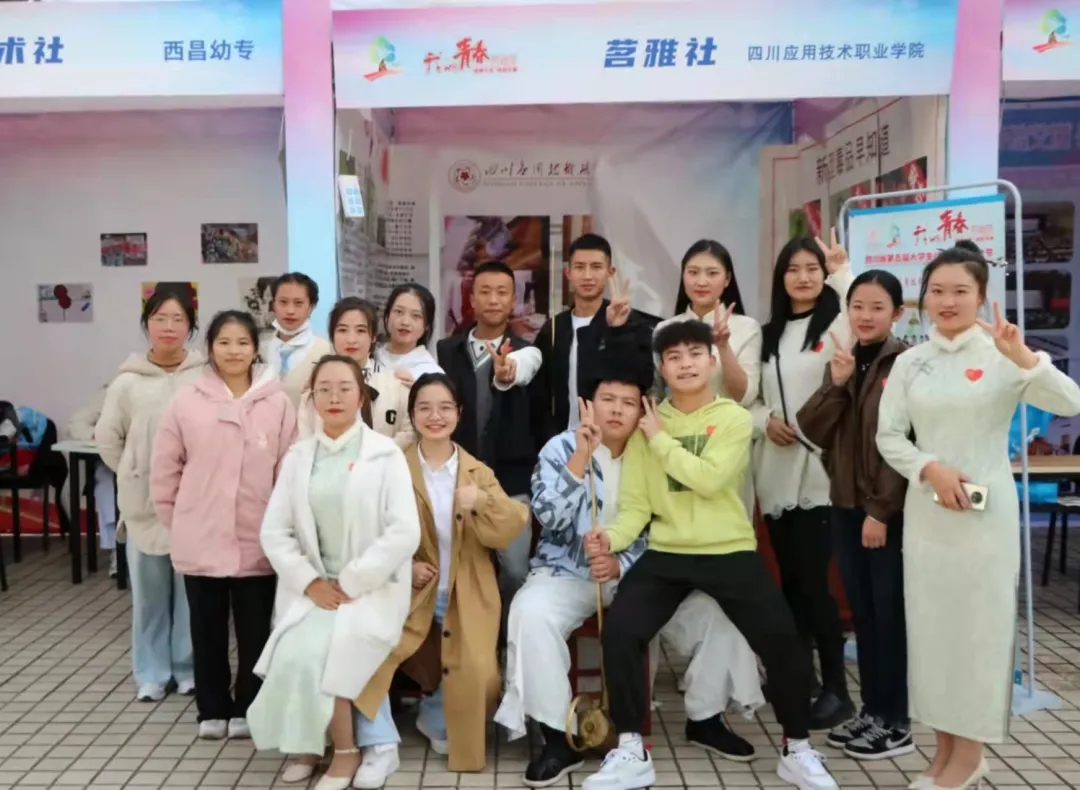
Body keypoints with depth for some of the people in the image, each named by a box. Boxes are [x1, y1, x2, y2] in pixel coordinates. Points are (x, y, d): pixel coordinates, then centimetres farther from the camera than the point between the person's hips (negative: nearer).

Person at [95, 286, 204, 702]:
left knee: (192, 587, 8)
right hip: (143, 502, 2)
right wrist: (135, 476, 8)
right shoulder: (128, 381, -1)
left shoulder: (206, 378, -7)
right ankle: (151, 672, 25)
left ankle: (189, 668, 24)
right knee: (149, 590, 12)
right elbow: (107, 437, 8)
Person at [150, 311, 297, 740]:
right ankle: (213, 709, 30)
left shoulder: (277, 403, -4)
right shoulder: (187, 402, -2)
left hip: (258, 540, -1)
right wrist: (178, 522, 6)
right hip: (200, 540, 1)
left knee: (254, 629, 9)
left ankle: (248, 708, 27)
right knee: (207, 628, 14)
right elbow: (165, 470, 4)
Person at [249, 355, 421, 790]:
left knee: (312, 658, -23)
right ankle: (308, 741, 7)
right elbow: (274, 531, 4)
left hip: (369, 589, -3)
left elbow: (405, 533, -14)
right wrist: (310, 583, -9)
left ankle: (347, 750, 2)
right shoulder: (298, 456, 7)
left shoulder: (385, 454, -5)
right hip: (311, 588, 4)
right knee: (293, 658, -21)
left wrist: (350, 584, -14)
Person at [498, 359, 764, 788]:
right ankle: (558, 737, -17)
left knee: (712, 613, -15)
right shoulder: (560, 448, -5)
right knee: (531, 613, -32)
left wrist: (622, 564, -23)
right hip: (568, 571, -2)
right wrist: (582, 456, -28)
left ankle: (705, 719, 9)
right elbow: (550, 518, -20)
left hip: (637, 572, 2)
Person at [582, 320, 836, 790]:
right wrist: (612, 536, -17)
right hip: (666, 554, 2)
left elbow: (710, 479, -18)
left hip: (730, 552, -1)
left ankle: (797, 750, 17)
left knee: (784, 642, -11)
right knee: (618, 631, -16)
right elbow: (636, 503, 3)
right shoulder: (646, 424, 7)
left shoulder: (733, 417, -1)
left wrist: (660, 439, -10)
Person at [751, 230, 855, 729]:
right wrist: (764, 421, -4)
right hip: (775, 470, 6)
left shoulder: (835, 326, -2)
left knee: (813, 580, -5)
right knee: (789, 577, 14)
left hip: (818, 469, -6)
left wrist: (842, 271, -22)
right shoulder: (768, 335, 16)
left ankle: (835, 689, 8)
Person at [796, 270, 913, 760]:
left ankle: (896, 723, 14)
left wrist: (881, 510, -16)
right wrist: (836, 384, -11)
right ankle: (872, 711, 24)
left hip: (890, 510, -6)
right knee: (862, 613, 12)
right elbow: (814, 430, 3)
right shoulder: (842, 363, 12)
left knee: (890, 614, 2)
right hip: (846, 505, 6)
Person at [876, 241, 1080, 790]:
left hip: (985, 511, -3)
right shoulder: (909, 363, 5)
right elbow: (888, 437, 3)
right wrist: (930, 468, -13)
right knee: (930, 625, 9)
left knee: (979, 627, 3)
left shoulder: (1001, 357, -4)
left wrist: (1023, 358, -29)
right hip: (926, 510, 4)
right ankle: (944, 746, 25)